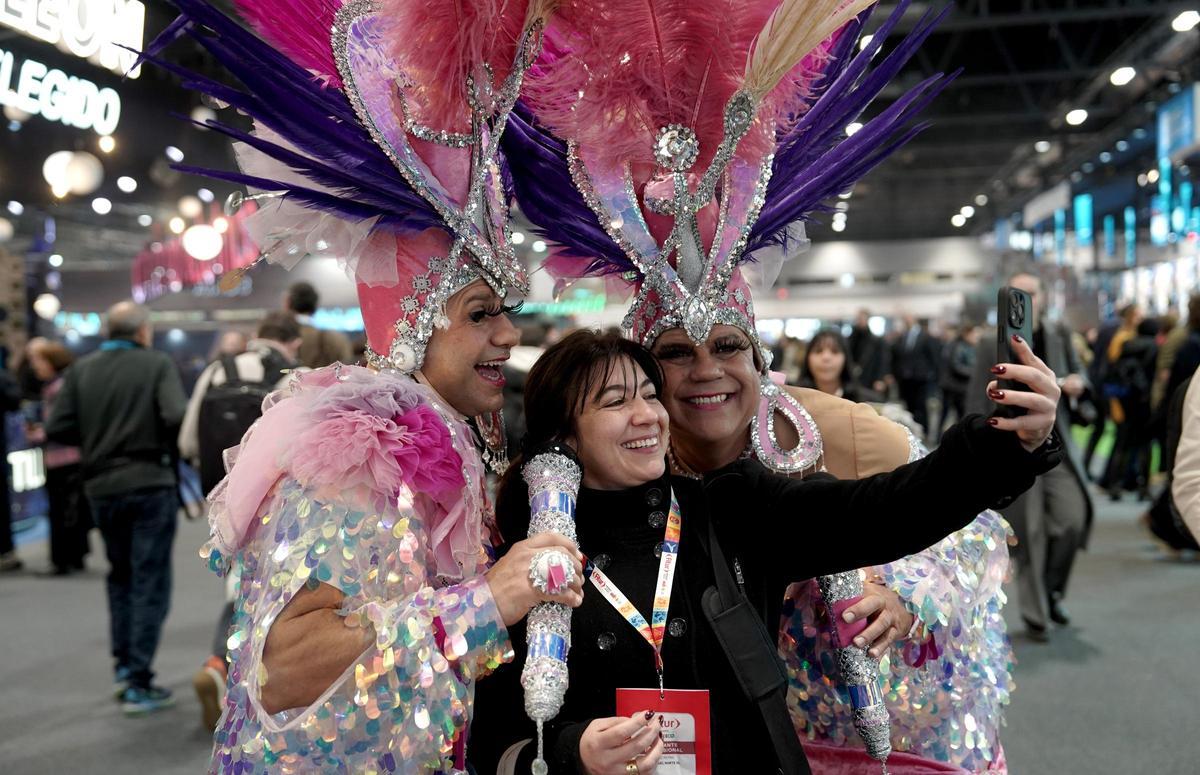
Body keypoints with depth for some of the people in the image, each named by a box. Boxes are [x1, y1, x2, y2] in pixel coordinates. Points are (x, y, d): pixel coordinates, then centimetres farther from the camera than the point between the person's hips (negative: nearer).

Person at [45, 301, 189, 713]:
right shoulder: (157, 364, -8)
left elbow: (57, 428, -3)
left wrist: (96, 437, 14)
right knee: (150, 582, 3)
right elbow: (177, 417, -21)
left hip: (101, 487, 4)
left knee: (120, 576, 23)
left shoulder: (81, 370, 2)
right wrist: (163, 441, 0)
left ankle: (124, 664, 25)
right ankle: (139, 683, 3)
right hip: (150, 484, -4)